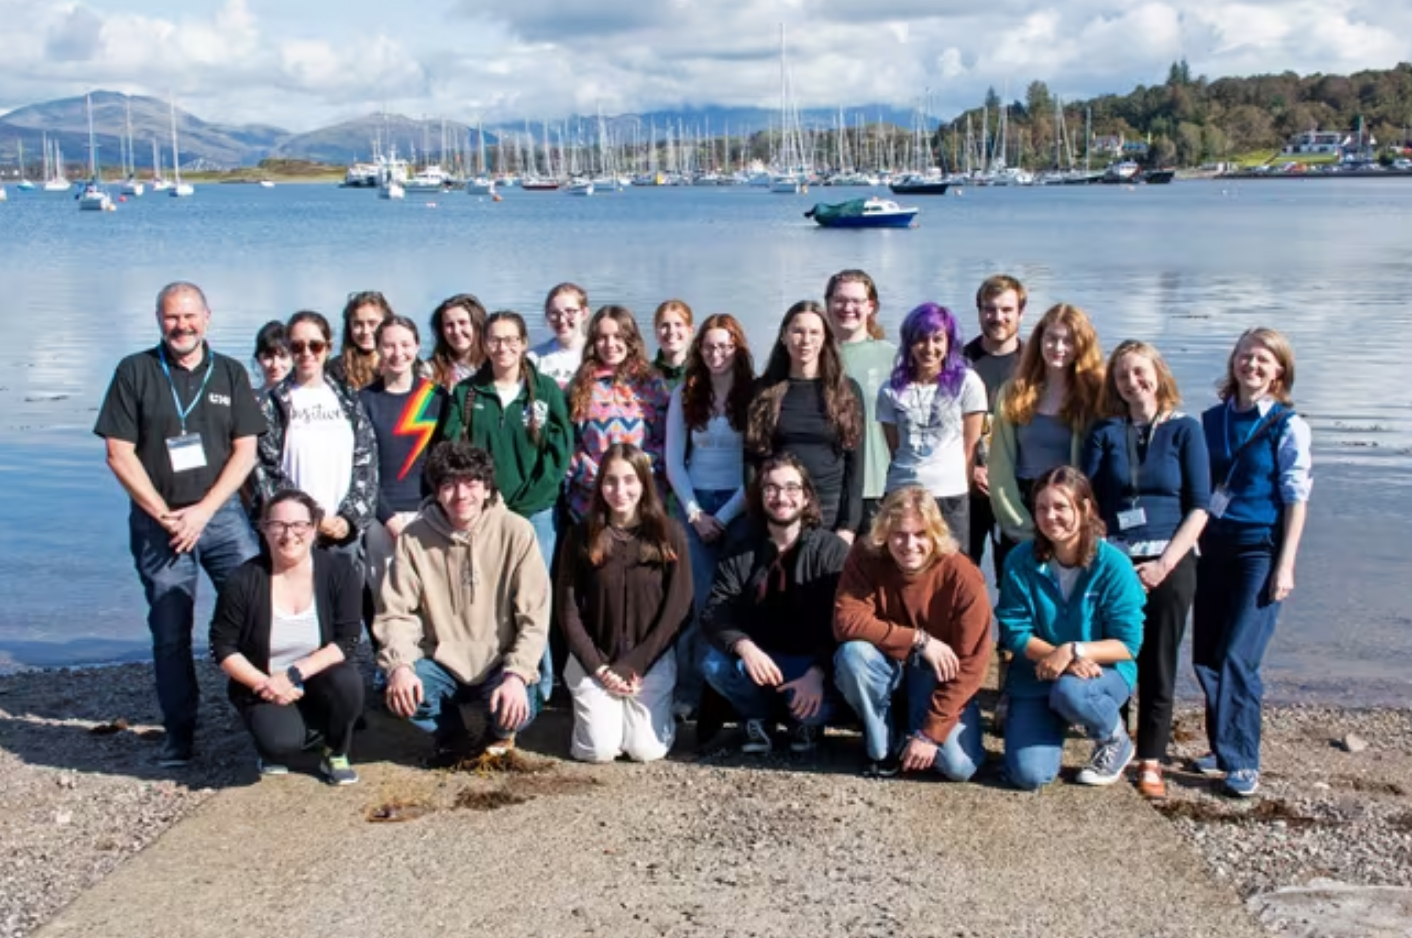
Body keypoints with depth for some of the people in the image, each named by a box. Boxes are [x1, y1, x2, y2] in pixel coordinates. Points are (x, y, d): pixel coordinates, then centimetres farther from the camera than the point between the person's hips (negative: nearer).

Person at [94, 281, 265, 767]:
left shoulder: (231, 374, 7)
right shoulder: (134, 372, 2)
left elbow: (245, 450, 2)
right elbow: (119, 453, -2)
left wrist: (202, 511, -9)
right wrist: (164, 514, -7)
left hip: (222, 513, 1)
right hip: (158, 521, -1)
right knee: (170, 632, 3)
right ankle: (179, 732, 12)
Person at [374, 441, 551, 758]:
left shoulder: (516, 532, -11)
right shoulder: (415, 538, -7)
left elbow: (534, 617, -12)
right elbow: (396, 613, -8)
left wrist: (517, 675, -24)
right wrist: (400, 665, -26)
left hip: (498, 664, -1)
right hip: (441, 663, 1)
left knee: (516, 711, -30)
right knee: (399, 693, -28)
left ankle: (500, 730, 11)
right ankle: (464, 728, 4)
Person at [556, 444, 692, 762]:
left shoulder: (669, 534, -5)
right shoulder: (581, 537, -4)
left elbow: (677, 608, -6)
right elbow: (568, 610, -3)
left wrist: (633, 666, -11)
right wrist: (599, 669, -10)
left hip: (652, 659, 0)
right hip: (593, 661, 0)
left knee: (646, 750, -13)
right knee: (599, 750, -13)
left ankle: (658, 712, 20)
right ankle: (590, 710, 20)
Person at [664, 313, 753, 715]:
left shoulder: (754, 395, -1)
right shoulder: (685, 395, 7)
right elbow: (673, 461, 6)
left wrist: (725, 516, -8)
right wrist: (694, 513, -3)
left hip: (738, 506, -2)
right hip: (695, 504, 2)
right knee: (695, 600, -4)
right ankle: (688, 690, 1)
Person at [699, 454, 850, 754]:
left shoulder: (832, 549, -7)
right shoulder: (741, 550, 1)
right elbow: (714, 613, -10)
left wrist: (817, 672, -32)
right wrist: (745, 647, -31)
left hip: (811, 662, -2)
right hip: (759, 658, 2)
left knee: (817, 706, -33)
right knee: (714, 665, -28)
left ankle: (805, 721, 7)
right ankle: (758, 717, 3)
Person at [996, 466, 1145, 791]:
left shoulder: (1113, 564, -14)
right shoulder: (1020, 561, -10)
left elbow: (1128, 645, -13)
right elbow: (1014, 631, -8)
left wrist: (1073, 650, -28)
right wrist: (1055, 656, -24)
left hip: (1102, 670, -2)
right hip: (1037, 673, 2)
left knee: (1069, 692, -39)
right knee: (1027, 774, -16)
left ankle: (1116, 742, -3)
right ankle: (1054, 724, 20)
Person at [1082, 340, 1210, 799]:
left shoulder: (1184, 430, 4)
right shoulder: (1105, 432, 8)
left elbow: (1199, 506, -1)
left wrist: (1166, 562, -10)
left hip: (1169, 563, -1)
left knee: (1158, 665, 3)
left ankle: (1150, 762, 11)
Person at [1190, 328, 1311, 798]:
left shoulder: (1288, 425, -3)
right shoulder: (1211, 421, 10)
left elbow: (1296, 498, -5)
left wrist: (1285, 565, -11)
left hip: (1260, 548, -5)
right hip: (1212, 547, 5)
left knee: (1236, 657, -12)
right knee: (1205, 657, 7)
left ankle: (1242, 762, -1)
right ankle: (1223, 747, 23)